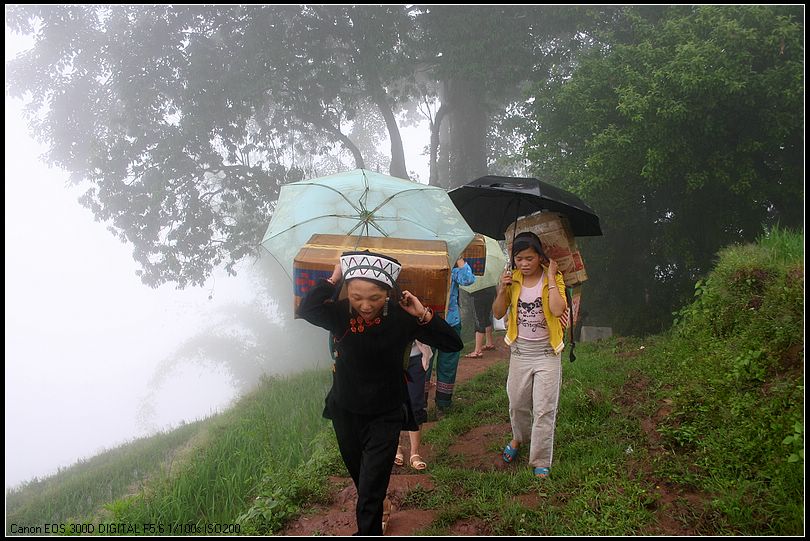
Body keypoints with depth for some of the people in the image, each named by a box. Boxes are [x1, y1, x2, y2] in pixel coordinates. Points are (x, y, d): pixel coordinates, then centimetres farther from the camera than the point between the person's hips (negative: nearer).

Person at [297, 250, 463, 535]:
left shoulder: (401, 317, -19)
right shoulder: (339, 313, -17)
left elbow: (454, 344, -19)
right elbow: (306, 309, -40)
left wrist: (423, 315, -28)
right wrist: (334, 277, -31)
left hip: (384, 417, -3)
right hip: (345, 412, 3)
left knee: (370, 493, -4)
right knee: (358, 473, 28)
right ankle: (380, 503, 58)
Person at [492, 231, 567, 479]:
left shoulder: (554, 279, -10)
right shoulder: (513, 280, 1)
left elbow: (557, 310, -27)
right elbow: (498, 313, 1)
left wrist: (551, 277, -22)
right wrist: (502, 289, -14)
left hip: (547, 353, -3)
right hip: (520, 351, 4)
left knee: (544, 409, -2)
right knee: (517, 403, 16)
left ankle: (541, 463, 7)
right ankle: (519, 438, 45)